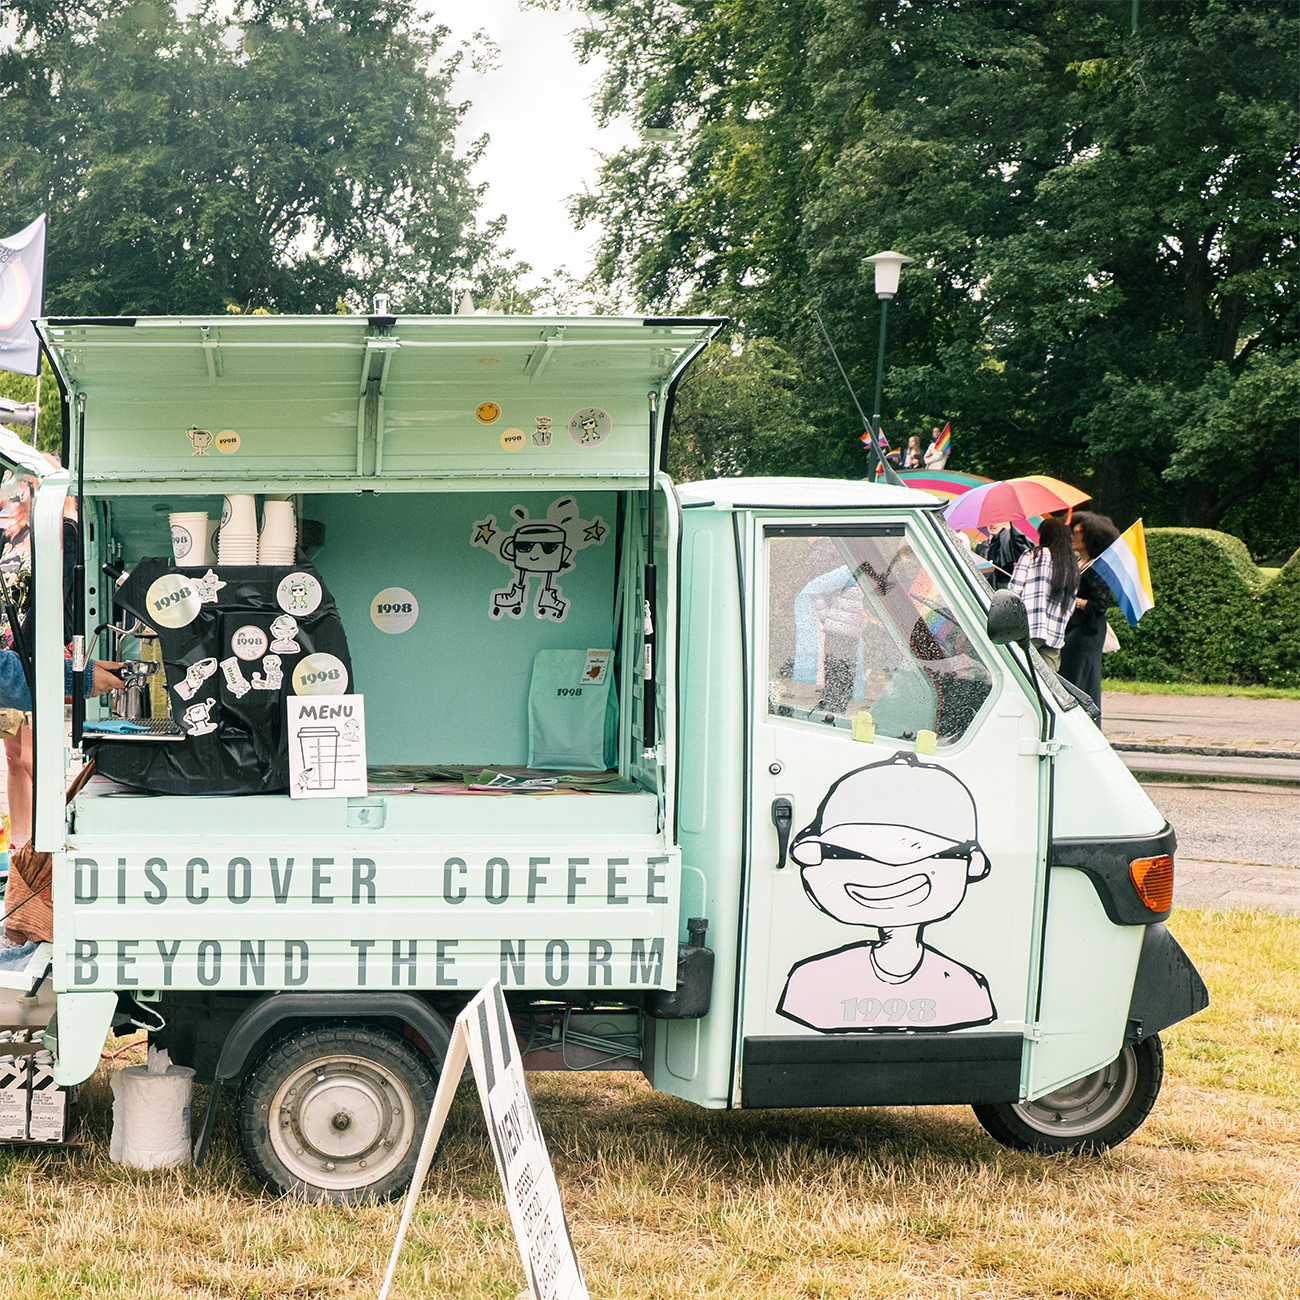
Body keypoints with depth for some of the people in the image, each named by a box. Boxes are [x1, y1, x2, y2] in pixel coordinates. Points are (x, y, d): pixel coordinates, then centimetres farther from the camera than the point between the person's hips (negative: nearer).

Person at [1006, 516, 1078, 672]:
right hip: (1055, 635, 5)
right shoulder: (1073, 566, 16)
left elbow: (1014, 589, -2)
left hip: (1028, 630, -5)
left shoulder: (1032, 555, 1)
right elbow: (1070, 607, 16)